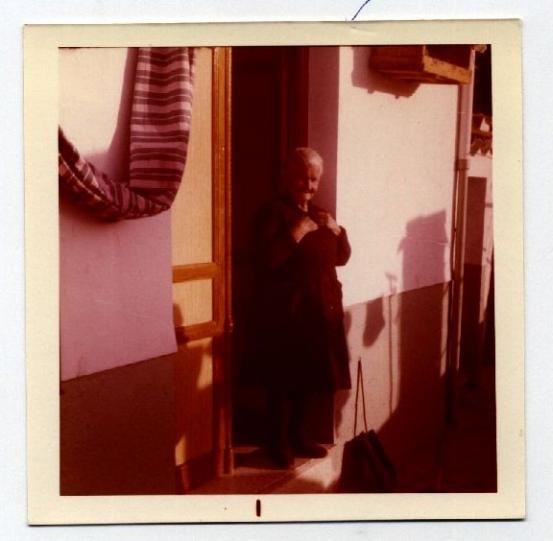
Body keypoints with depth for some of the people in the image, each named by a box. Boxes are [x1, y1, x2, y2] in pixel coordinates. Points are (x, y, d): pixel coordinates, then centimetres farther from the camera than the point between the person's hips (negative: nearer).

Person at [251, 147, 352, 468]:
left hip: (319, 309, 7)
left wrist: (336, 229, -1)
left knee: (308, 378, 14)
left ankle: (298, 436, 27)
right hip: (286, 312, -7)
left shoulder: (320, 214, 16)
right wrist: (297, 233, -23)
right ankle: (279, 444, 9)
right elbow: (266, 260, -20)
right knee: (283, 381, -2)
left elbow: (342, 257, 16)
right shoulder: (273, 212, -8)